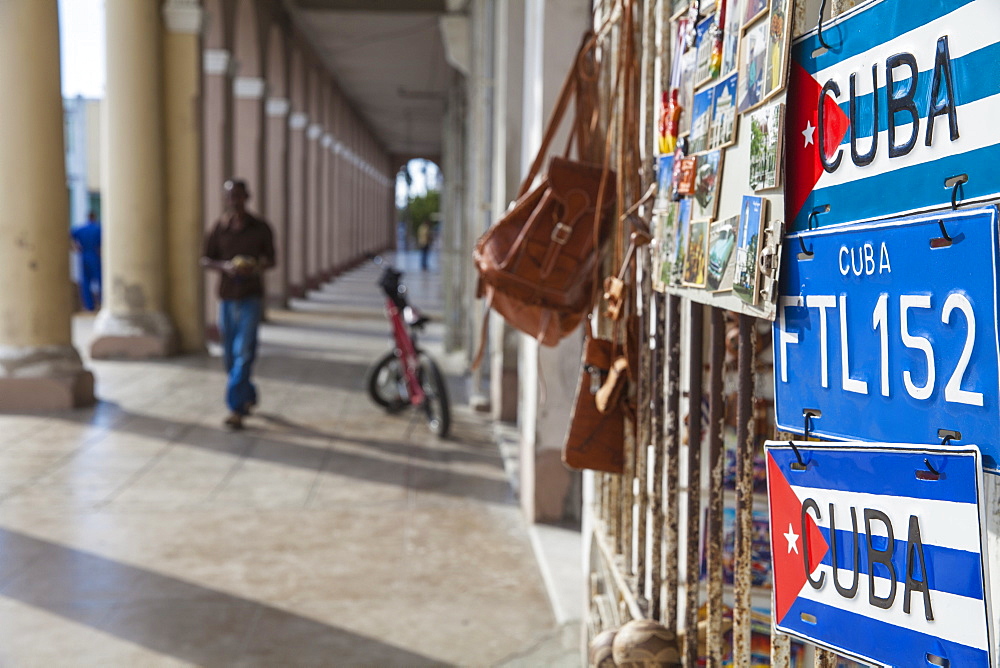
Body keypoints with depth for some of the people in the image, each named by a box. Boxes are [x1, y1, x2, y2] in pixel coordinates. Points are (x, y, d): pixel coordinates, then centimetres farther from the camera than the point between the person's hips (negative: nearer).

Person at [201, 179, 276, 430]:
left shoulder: (261, 228, -1)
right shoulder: (218, 228, 4)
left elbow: (271, 259, 7)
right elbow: (205, 259, 8)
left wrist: (258, 268, -15)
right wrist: (224, 266, -13)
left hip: (251, 298, -3)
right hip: (226, 297, 3)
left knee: (243, 353, -12)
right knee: (230, 355, 10)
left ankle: (236, 409, -12)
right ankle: (249, 396, 33)